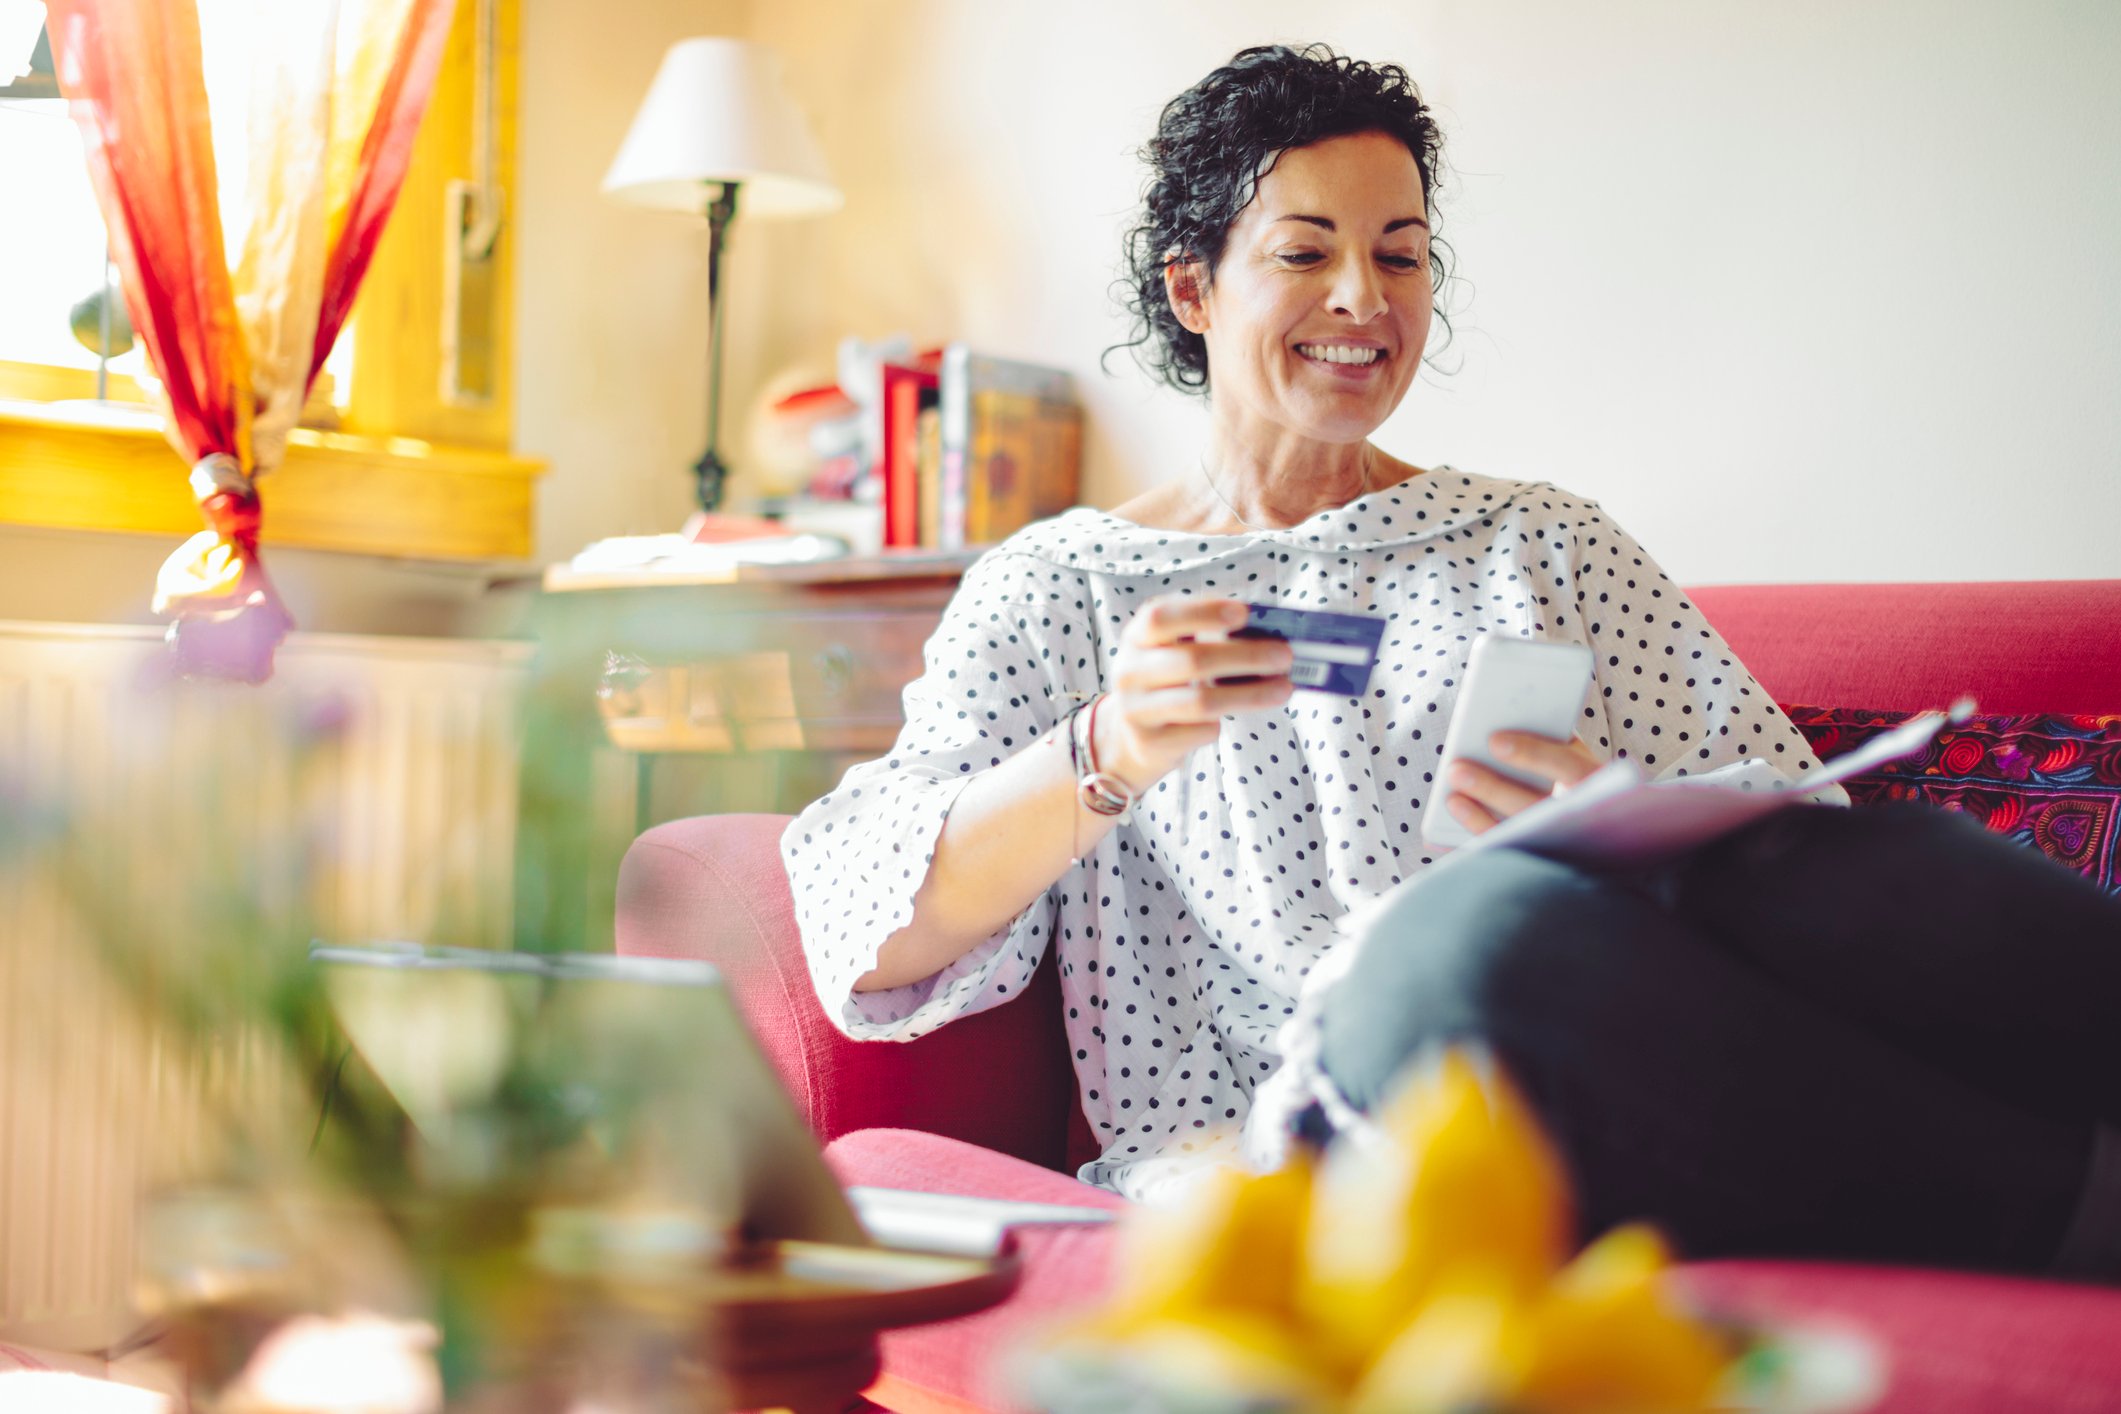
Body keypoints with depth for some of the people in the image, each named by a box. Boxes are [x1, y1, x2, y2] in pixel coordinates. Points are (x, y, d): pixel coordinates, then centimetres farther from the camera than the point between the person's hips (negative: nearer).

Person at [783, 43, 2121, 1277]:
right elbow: (876, 949, 2)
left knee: (1809, 867, -32)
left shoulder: (1546, 548, 23)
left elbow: (1779, 836, 11)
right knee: (1481, 929, -37)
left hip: (1668, 1119, 2)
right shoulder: (1055, 589, 17)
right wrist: (1102, 761, -16)